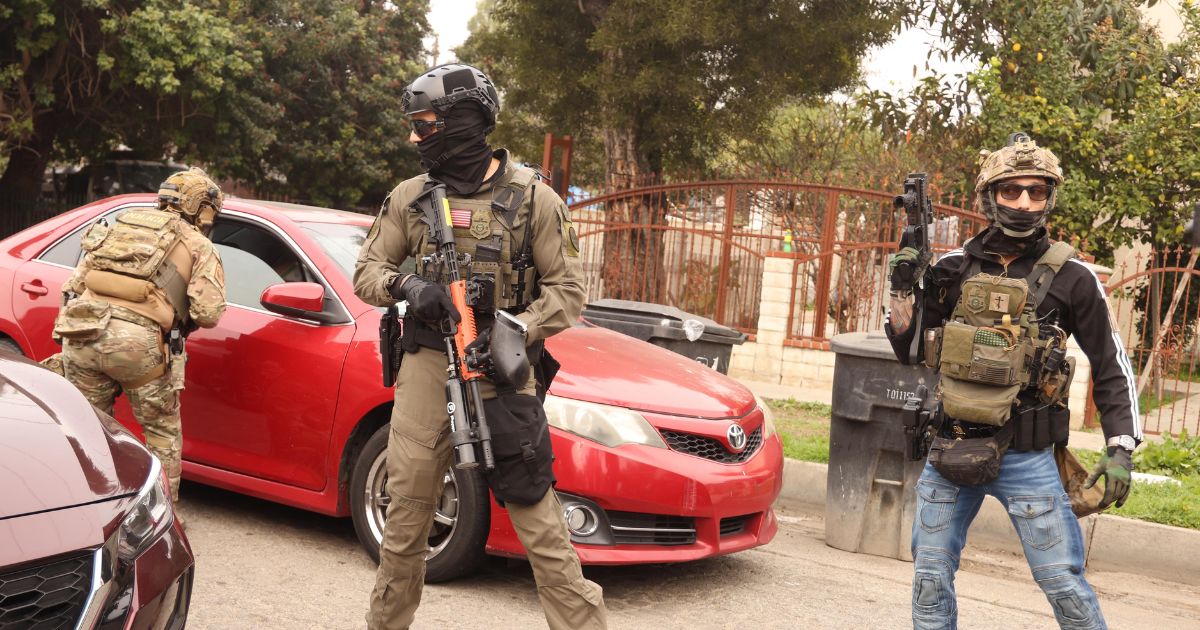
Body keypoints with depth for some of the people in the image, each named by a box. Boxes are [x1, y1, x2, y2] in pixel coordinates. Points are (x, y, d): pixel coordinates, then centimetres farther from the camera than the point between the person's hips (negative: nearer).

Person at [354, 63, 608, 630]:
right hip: (425, 368, 3)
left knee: (539, 519, -5)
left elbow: (567, 289, -1)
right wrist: (405, 285, -12)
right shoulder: (409, 198, 7)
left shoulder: (533, 199, -2)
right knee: (406, 513, 9)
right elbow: (366, 272, 11)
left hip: (502, 372, -3)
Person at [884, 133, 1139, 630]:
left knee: (1065, 585, 2)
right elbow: (911, 351, 10)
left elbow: (1111, 367, 2)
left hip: (1027, 460, -3)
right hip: (950, 453, 3)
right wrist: (902, 290, -6)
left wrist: (1121, 449, -6)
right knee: (930, 581, 10)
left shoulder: (1071, 279, -5)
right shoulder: (952, 269, 2)